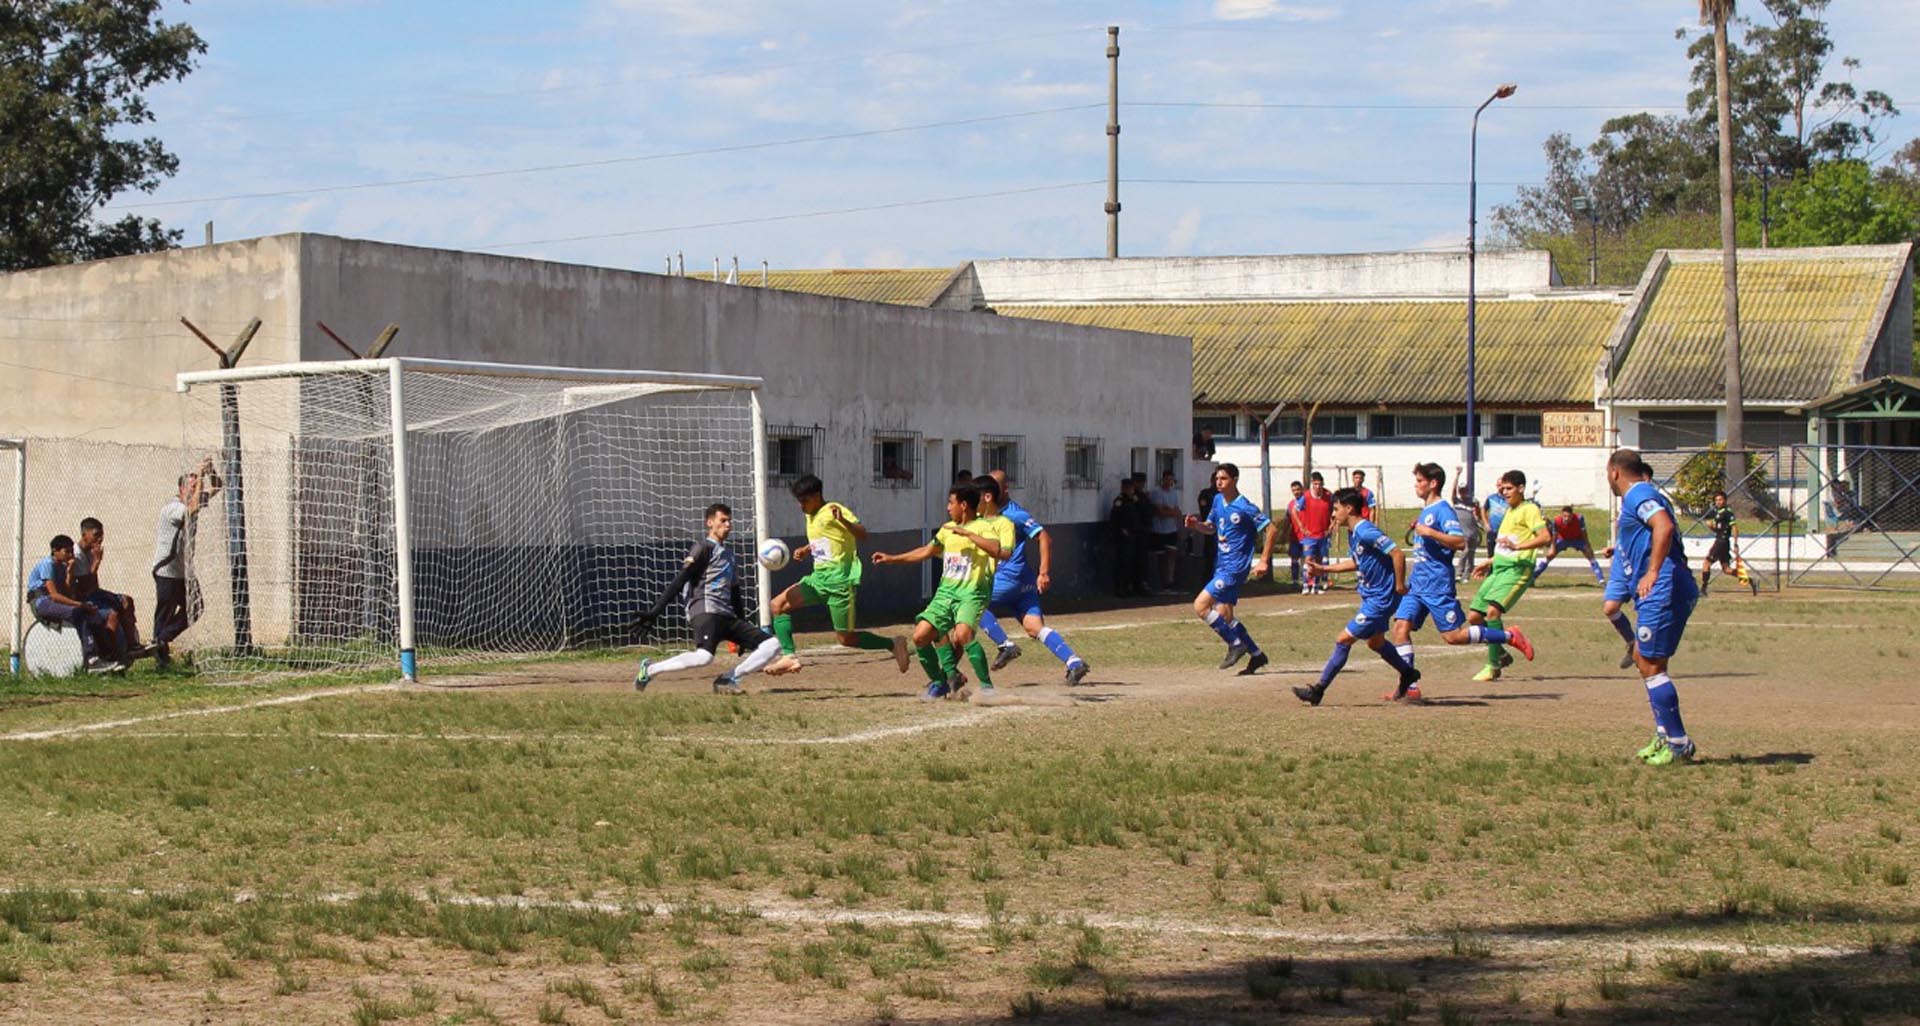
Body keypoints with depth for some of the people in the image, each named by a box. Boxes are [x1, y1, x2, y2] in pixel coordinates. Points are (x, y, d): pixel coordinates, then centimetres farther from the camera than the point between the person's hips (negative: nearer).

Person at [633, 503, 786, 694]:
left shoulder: (730, 555, 28)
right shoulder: (704, 548, 4)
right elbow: (680, 579, -8)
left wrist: (744, 629, 26)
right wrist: (656, 610, -18)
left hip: (727, 615, 8)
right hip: (705, 611, -8)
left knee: (772, 644, -5)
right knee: (704, 656, -33)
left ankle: (728, 678, -11)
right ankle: (650, 669, -14)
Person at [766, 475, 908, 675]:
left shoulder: (834, 511, -12)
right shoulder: (811, 516, 13)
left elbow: (863, 535, -24)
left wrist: (843, 521, -40)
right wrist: (804, 551, 12)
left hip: (841, 580, -9)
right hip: (819, 578, 9)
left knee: (845, 638, -6)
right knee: (778, 605, -3)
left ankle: (893, 645, 12)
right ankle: (789, 656, -9)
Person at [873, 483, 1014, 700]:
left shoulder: (985, 527, -8)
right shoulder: (948, 529, 14)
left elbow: (1000, 551, -28)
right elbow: (927, 551, 29)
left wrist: (968, 534, -25)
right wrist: (892, 558, 31)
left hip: (972, 594, -7)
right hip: (946, 592, 7)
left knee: (962, 635, -32)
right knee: (920, 637, -4)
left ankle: (987, 685, -19)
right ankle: (939, 682, 17)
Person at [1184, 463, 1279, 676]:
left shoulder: (1245, 507, -15)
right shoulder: (1218, 500, 9)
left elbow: (1271, 529, -13)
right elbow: (1211, 527, 21)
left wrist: (1264, 561, -14)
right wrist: (1197, 524, -1)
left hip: (1235, 567, -9)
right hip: (1222, 565, 9)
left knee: (1200, 605, -16)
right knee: (1225, 617, 11)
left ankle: (1236, 644, -5)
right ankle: (1256, 654, 24)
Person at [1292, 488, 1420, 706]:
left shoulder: (1366, 531, -23)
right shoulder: (1353, 534, 7)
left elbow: (1398, 554, -26)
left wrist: (1400, 585, -20)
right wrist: (1324, 568, 18)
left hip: (1380, 599, -10)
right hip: (1371, 596, 10)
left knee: (1344, 639, -7)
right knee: (1375, 641, 25)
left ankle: (1319, 689, -1)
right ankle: (1409, 675, 41)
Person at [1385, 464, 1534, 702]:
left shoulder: (1443, 510, -11)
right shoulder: (1425, 511, 17)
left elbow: (1460, 543, -23)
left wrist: (1430, 532, -27)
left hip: (1437, 583, -9)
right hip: (1417, 582, 9)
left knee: (1452, 635, -7)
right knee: (1401, 626, -6)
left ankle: (1510, 637, 9)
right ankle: (1410, 687, -6)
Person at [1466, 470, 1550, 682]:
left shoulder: (1529, 509, -5)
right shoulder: (1510, 510, 23)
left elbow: (1546, 537, -19)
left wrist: (1518, 546, -29)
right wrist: (1489, 562, 29)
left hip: (1517, 569, -9)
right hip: (1498, 568, 9)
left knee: (1493, 610, -26)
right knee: (1474, 616, 3)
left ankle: (1493, 666, -21)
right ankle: (1502, 655, 20)